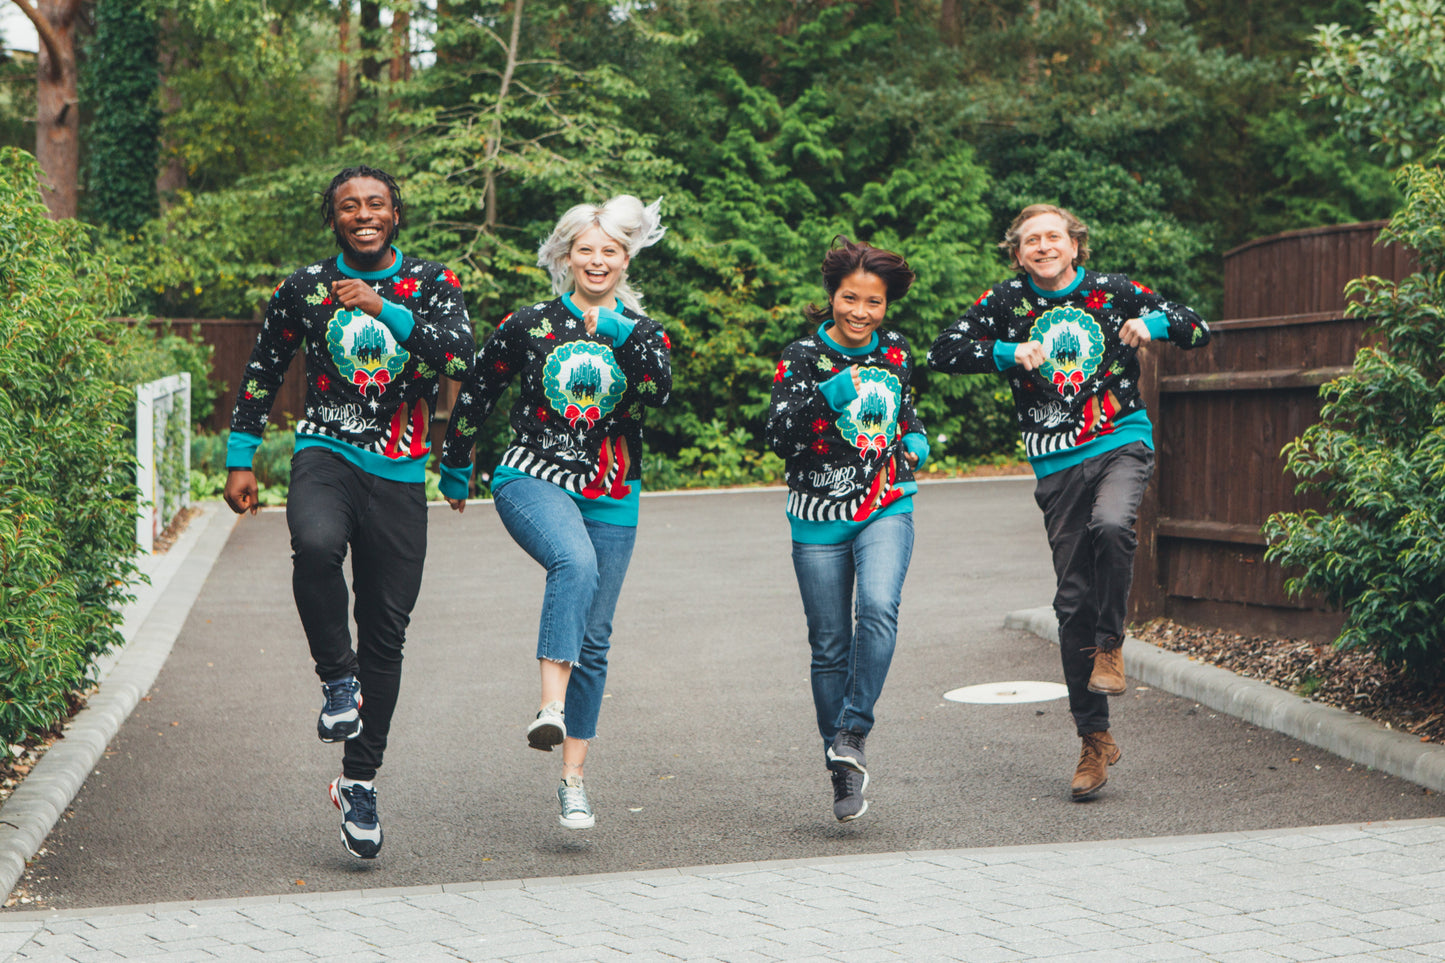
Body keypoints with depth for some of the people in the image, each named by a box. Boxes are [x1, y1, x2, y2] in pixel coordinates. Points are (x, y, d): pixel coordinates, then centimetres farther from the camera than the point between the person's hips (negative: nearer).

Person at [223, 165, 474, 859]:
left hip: (400, 475, 1)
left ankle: (359, 782, 15)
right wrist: (240, 459, 10)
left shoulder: (431, 284, 5)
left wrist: (385, 309, -19)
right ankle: (338, 677, -14)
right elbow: (261, 374, 15)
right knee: (316, 544, -37)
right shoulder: (302, 289, 7)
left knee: (386, 632, 3)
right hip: (325, 455, -1)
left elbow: (461, 354, -11)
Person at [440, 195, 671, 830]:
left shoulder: (643, 332, 7)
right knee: (576, 562, -36)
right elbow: (476, 394, 14)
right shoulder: (529, 324, 4)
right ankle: (551, 707, -43)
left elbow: (661, 392, -14)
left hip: (610, 496, 3)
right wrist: (456, 469, 20)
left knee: (594, 639, 4)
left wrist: (619, 333, -22)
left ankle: (573, 777, 13)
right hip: (532, 478, -3)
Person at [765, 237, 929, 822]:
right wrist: (826, 398, -27)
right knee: (830, 646, 4)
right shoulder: (802, 357, -6)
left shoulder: (896, 353, 4)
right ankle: (843, 771, 17)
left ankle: (853, 733, -16)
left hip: (886, 510, 1)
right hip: (820, 518, -1)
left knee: (878, 608, -26)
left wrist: (915, 441, 6)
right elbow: (779, 438, -15)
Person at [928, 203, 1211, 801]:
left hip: (1122, 441, -1)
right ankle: (1095, 739, 11)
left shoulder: (1112, 292, 3)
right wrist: (1007, 352, -13)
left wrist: (1154, 324, -15)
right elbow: (943, 353, 0)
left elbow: (1198, 330, 6)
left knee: (1111, 525, -35)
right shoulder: (1007, 303, 4)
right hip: (1057, 462, 2)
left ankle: (1110, 646, -9)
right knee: (1072, 600, 0)